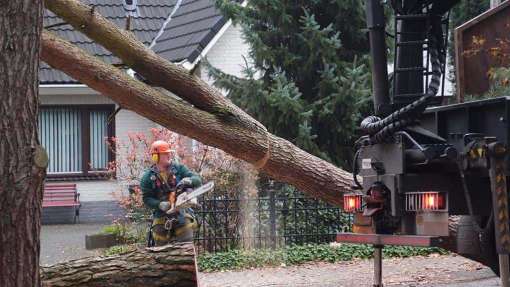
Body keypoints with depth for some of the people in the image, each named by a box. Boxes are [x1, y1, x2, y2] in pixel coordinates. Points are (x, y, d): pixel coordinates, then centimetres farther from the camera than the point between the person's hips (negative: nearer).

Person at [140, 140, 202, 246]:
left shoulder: (178, 168, 0)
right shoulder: (148, 177, -2)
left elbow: (197, 180, -5)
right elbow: (146, 199, -6)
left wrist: (188, 181, -28)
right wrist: (160, 205, -23)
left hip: (181, 215, 0)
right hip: (162, 219, 0)